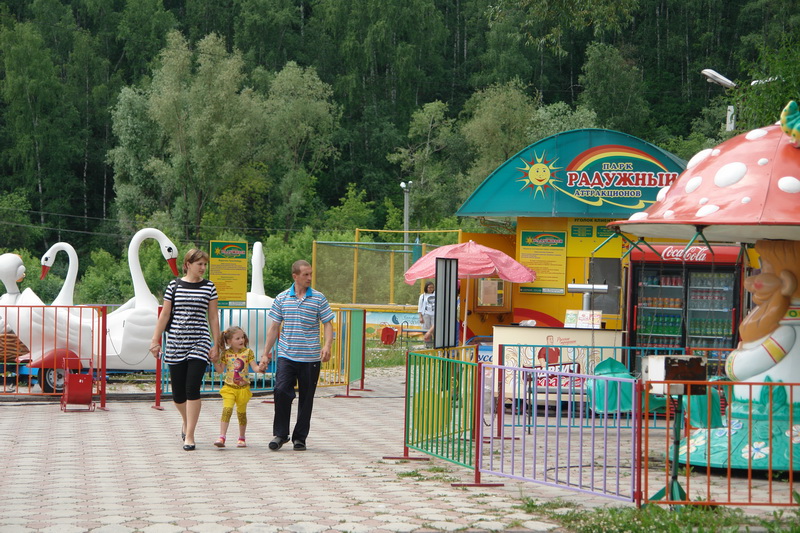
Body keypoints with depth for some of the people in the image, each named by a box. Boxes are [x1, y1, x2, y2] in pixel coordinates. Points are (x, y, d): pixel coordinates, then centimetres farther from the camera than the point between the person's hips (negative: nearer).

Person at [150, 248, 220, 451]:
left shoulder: (209, 287, 5)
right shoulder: (174, 286, 4)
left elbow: (213, 318, 8)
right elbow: (165, 315, 7)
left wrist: (216, 345, 5)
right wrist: (155, 340, 4)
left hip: (200, 343, -1)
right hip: (175, 342, 1)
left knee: (192, 388, -13)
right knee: (178, 392, 5)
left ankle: (189, 435, -8)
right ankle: (186, 422, 34)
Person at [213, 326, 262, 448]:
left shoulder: (247, 352, 0)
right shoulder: (226, 353, 1)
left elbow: (255, 368, -3)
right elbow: (220, 369, 4)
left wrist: (261, 368, -24)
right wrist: (215, 360, -10)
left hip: (243, 388, 0)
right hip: (229, 387, 0)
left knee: (241, 413, 9)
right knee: (227, 409, -16)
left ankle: (242, 438, 23)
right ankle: (222, 437, -20)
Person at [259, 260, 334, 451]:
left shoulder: (319, 299, 3)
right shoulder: (282, 298, 7)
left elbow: (328, 324, 2)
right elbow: (274, 327, 12)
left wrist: (327, 345, -16)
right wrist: (266, 353, 11)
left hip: (311, 357, 0)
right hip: (286, 355, 0)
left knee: (306, 398, 3)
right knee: (281, 390, -14)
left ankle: (300, 437, 15)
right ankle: (280, 434, -1)